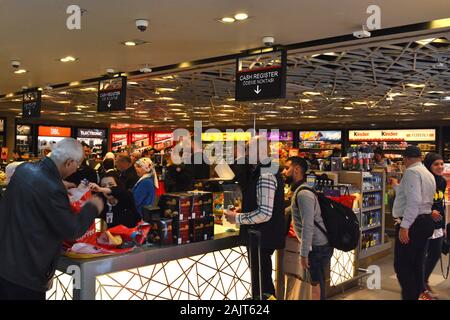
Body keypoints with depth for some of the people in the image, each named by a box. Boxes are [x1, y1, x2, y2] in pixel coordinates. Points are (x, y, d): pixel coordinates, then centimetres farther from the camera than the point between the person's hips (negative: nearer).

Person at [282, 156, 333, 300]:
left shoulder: (303, 194, -20)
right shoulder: (299, 191, 12)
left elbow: (308, 227, -24)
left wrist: (303, 254, -22)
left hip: (318, 247, -10)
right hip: (317, 246, 10)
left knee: (317, 286, -2)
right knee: (317, 285, 16)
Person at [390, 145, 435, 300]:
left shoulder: (411, 172, -13)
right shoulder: (428, 174, 18)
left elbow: (414, 201, -26)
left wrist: (404, 226, -28)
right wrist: (396, 186, 41)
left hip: (412, 224, -10)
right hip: (425, 221, 10)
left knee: (402, 265, -7)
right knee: (416, 265, 16)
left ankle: (409, 296, -6)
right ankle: (416, 295, 25)